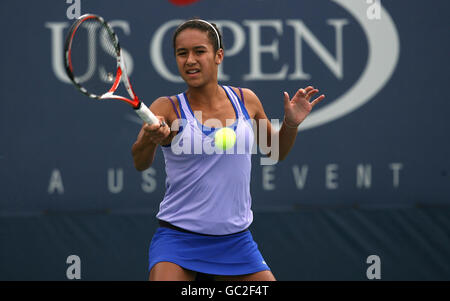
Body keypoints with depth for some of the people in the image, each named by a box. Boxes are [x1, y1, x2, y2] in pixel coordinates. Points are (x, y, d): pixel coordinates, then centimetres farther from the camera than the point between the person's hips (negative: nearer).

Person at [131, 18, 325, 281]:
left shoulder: (246, 101, 4)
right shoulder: (167, 109, -5)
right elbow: (140, 163, -19)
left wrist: (291, 123, 0)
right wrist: (151, 139, -41)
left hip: (236, 238, 3)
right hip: (178, 237, -3)